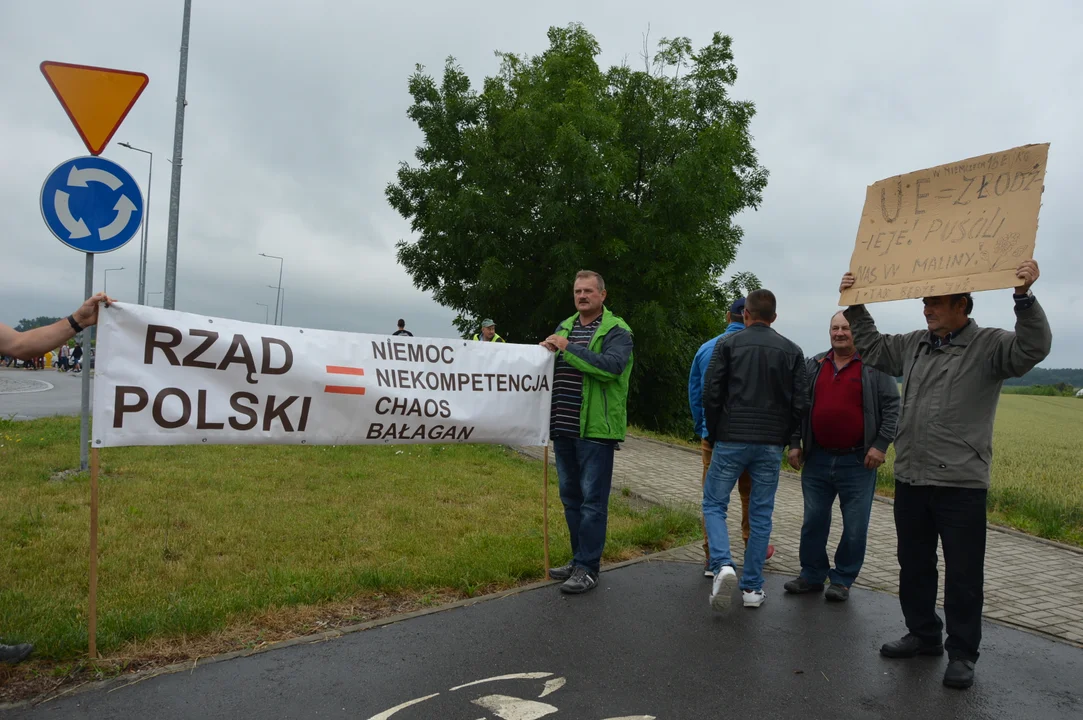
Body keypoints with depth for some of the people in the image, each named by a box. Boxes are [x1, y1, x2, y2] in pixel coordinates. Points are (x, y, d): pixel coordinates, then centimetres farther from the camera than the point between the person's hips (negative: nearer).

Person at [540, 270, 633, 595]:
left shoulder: (616, 331, -5)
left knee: (592, 499, -1)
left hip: (595, 428, -7)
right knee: (571, 497, 15)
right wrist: (546, 351, -3)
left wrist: (568, 348, -21)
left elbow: (611, 366, -22)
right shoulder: (564, 327, 16)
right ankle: (579, 558, 28)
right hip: (563, 427, 7)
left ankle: (588, 568, 7)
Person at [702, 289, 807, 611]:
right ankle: (752, 587, 13)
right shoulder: (792, 351, 6)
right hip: (771, 445, 2)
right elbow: (799, 402, 2)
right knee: (761, 515, 10)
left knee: (714, 505, 9)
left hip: (731, 440, -2)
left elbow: (711, 393, -5)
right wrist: (792, 441, 13)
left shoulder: (727, 344, -1)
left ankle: (723, 565, -13)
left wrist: (714, 434, 6)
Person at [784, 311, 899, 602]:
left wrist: (881, 444, -10)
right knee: (813, 521, 10)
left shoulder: (875, 366, -1)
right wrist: (794, 444, 7)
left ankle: (842, 580, 20)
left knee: (855, 527, 4)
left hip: (858, 461, -3)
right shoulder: (814, 366, 10)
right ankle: (812, 575, 25)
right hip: (817, 460, 4)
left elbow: (891, 406, -3)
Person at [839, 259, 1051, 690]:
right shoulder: (914, 345, 10)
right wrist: (855, 305, 15)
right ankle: (923, 635, 34)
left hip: (961, 484, -6)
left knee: (963, 575, 5)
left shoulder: (989, 346, -6)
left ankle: (962, 653, 21)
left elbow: (1033, 348, -24)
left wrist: (1024, 297, -36)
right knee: (914, 565, 17)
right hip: (910, 479, 6)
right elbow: (871, 347, 22)